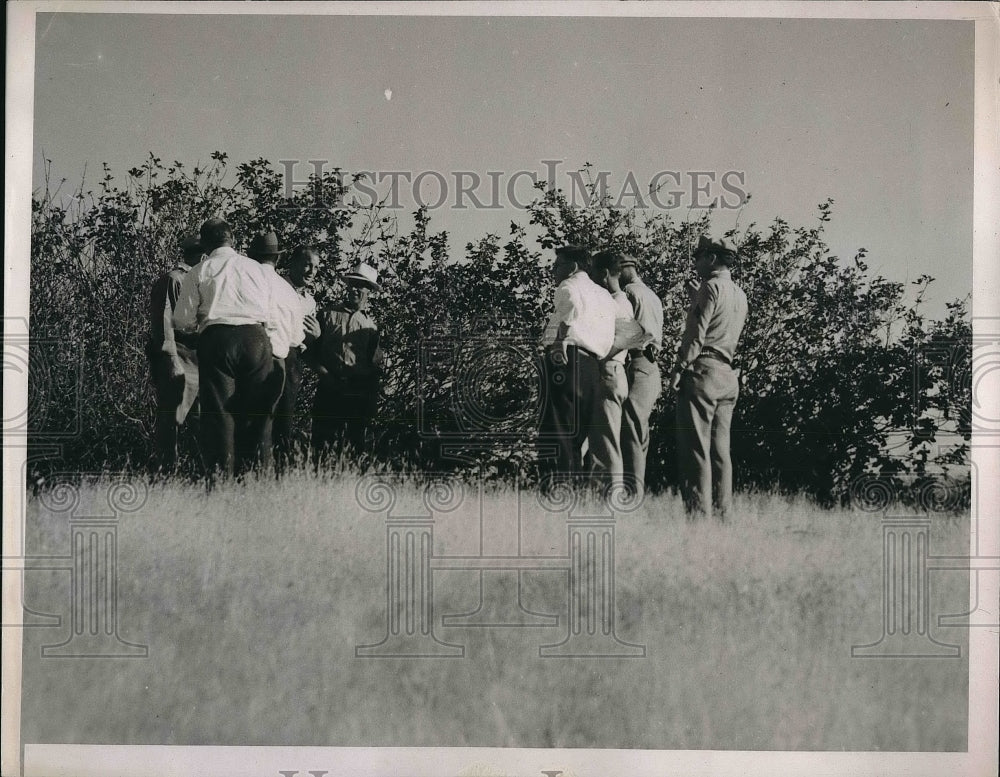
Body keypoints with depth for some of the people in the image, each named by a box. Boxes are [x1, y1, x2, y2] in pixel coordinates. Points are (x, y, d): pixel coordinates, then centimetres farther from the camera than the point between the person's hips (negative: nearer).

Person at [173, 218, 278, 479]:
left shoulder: (200, 272, 10)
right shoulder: (256, 268, 16)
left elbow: (182, 321, 7)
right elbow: (270, 316, 20)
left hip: (217, 339, -1)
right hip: (256, 337, 1)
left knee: (218, 410, 1)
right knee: (255, 410, 5)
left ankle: (220, 474, -4)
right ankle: (255, 469, 1)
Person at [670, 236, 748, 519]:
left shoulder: (711, 286, -7)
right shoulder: (739, 294, 18)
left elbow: (697, 333, -13)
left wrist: (679, 367, -12)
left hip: (702, 370, -8)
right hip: (728, 376, 8)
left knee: (696, 448, -9)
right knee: (721, 450, 8)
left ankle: (698, 512, -12)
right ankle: (724, 513, 7)